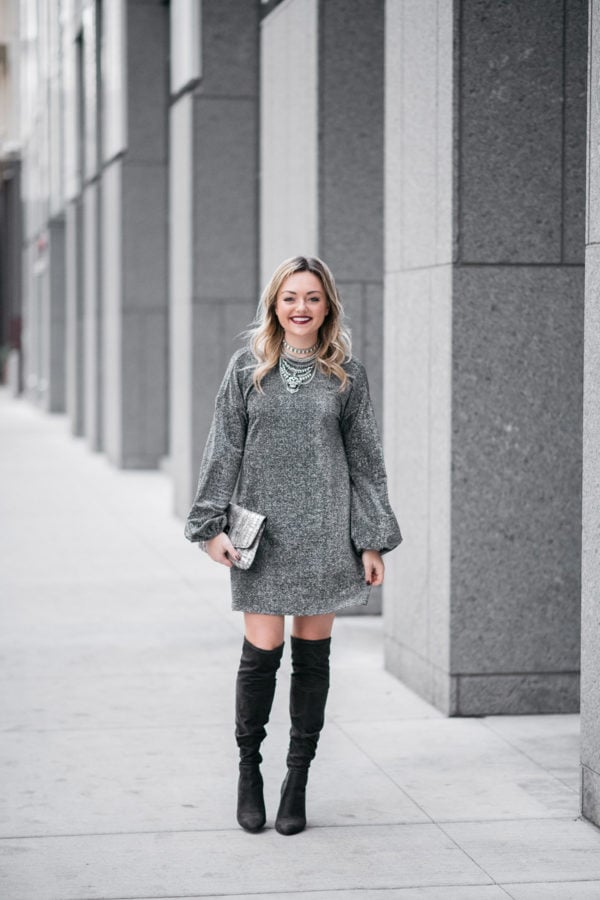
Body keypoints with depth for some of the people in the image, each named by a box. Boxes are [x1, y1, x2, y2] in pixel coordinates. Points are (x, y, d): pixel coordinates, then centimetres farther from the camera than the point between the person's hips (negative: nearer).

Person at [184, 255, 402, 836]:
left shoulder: (347, 375, 5)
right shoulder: (247, 368, 4)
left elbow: (365, 459, 7)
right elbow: (223, 450, 4)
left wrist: (373, 541, 3)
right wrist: (212, 525, -3)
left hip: (325, 532, 1)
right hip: (262, 531, -1)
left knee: (312, 656, 4)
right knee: (262, 653, -4)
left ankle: (298, 781, 15)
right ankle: (248, 771, 16)